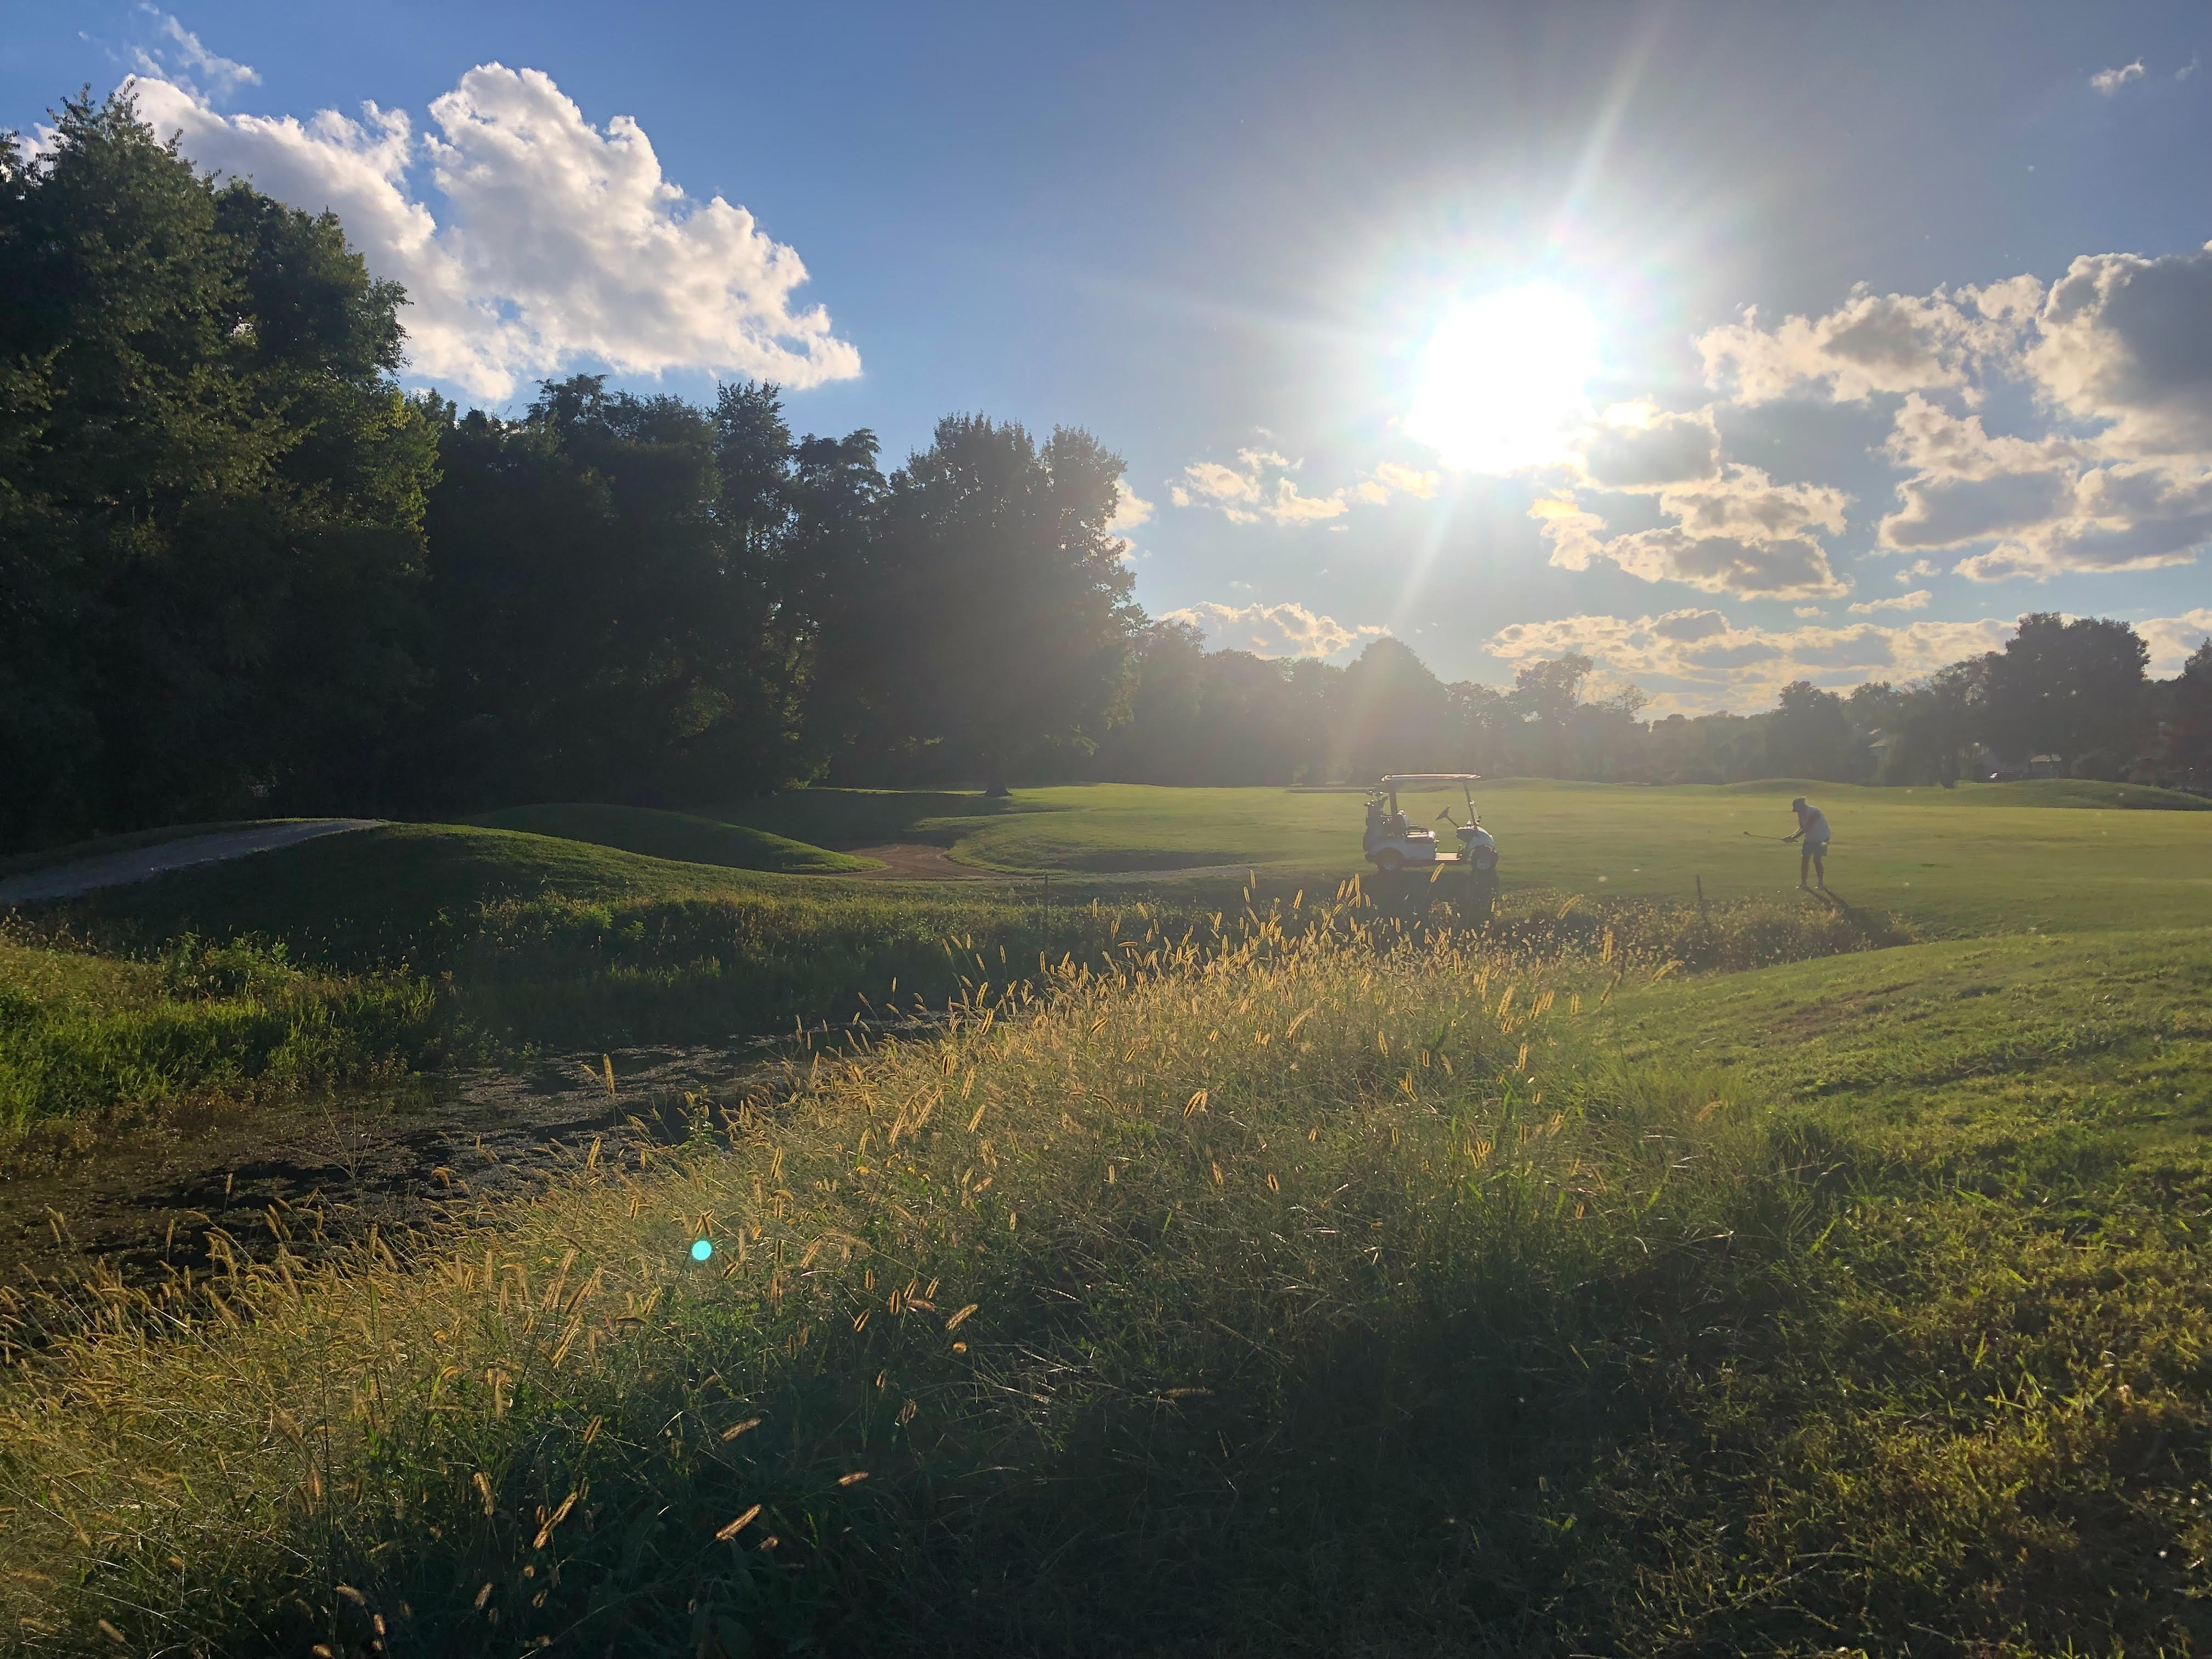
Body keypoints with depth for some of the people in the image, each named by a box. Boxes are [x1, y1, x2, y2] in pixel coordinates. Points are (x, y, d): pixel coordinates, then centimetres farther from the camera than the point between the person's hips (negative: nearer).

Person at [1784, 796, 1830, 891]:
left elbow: (1807, 829, -31)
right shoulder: (1801, 814, -5)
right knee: (1805, 859, -2)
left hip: (1821, 838, -7)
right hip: (1810, 838, 7)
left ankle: (1821, 883, 3)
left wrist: (1793, 837, -32)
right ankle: (1803, 883, 4)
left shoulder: (1815, 813, -28)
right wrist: (1792, 837, -18)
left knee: (1817, 860, -10)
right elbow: (1802, 828, -1)